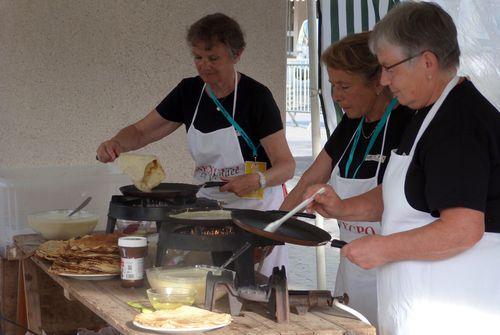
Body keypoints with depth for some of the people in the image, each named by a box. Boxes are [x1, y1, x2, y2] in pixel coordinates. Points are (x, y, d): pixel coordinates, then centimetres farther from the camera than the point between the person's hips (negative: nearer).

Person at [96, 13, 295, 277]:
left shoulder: (256, 96, -12)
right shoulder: (189, 92, 3)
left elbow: (286, 165, -13)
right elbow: (140, 132, 9)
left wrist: (258, 180, -32)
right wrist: (116, 143, -12)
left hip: (255, 207, -4)